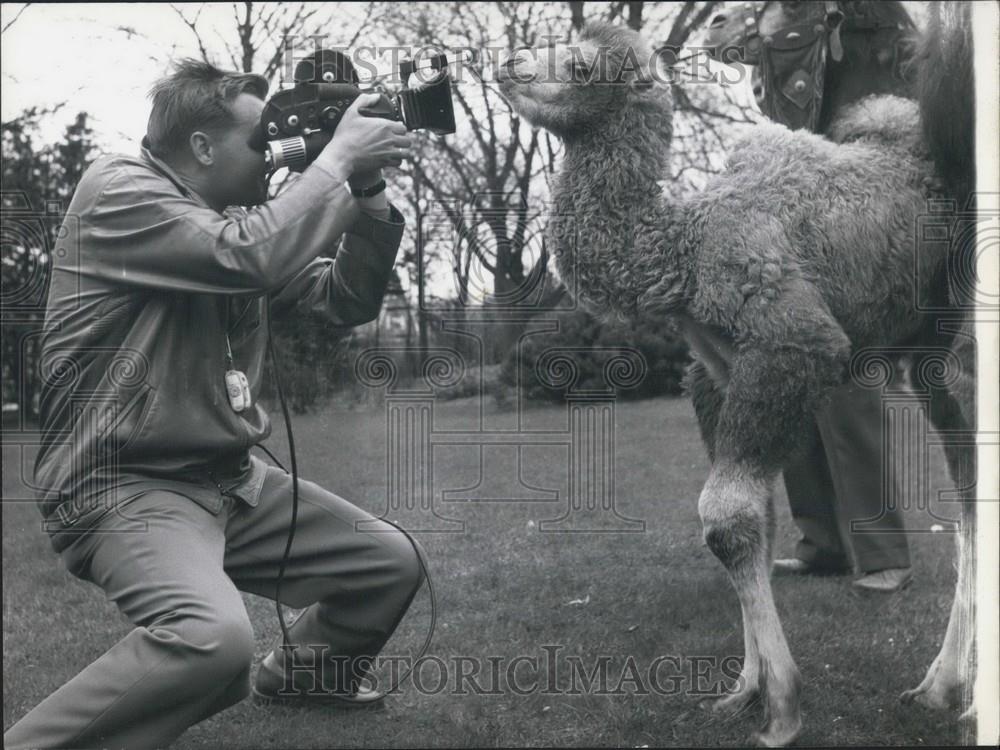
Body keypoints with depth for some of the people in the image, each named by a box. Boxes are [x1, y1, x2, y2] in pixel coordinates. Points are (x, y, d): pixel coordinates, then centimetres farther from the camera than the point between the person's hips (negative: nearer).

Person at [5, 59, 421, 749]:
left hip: (233, 479, 9)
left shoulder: (239, 218, 13)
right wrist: (338, 158, -16)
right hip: (125, 485, -9)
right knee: (213, 637, -35)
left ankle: (302, 673, 38)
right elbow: (253, 256, -27)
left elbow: (346, 303, 11)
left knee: (393, 563, 11)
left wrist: (368, 195, -1)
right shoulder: (118, 192, -11)